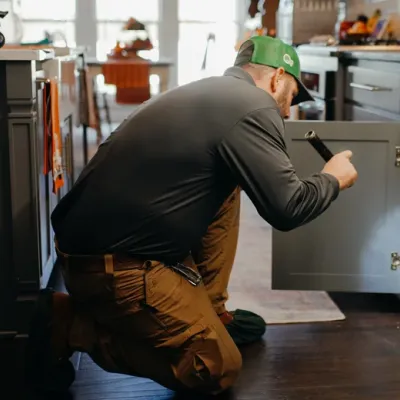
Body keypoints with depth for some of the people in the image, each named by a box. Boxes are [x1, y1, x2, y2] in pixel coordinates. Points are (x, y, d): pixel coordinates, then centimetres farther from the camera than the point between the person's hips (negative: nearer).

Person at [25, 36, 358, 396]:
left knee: (226, 190, 17)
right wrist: (332, 179, 7)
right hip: (115, 266, -10)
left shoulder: (208, 92, 16)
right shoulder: (253, 107, -11)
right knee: (218, 370, -1)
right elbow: (287, 209, -13)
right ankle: (71, 326, -2)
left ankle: (206, 311, 20)